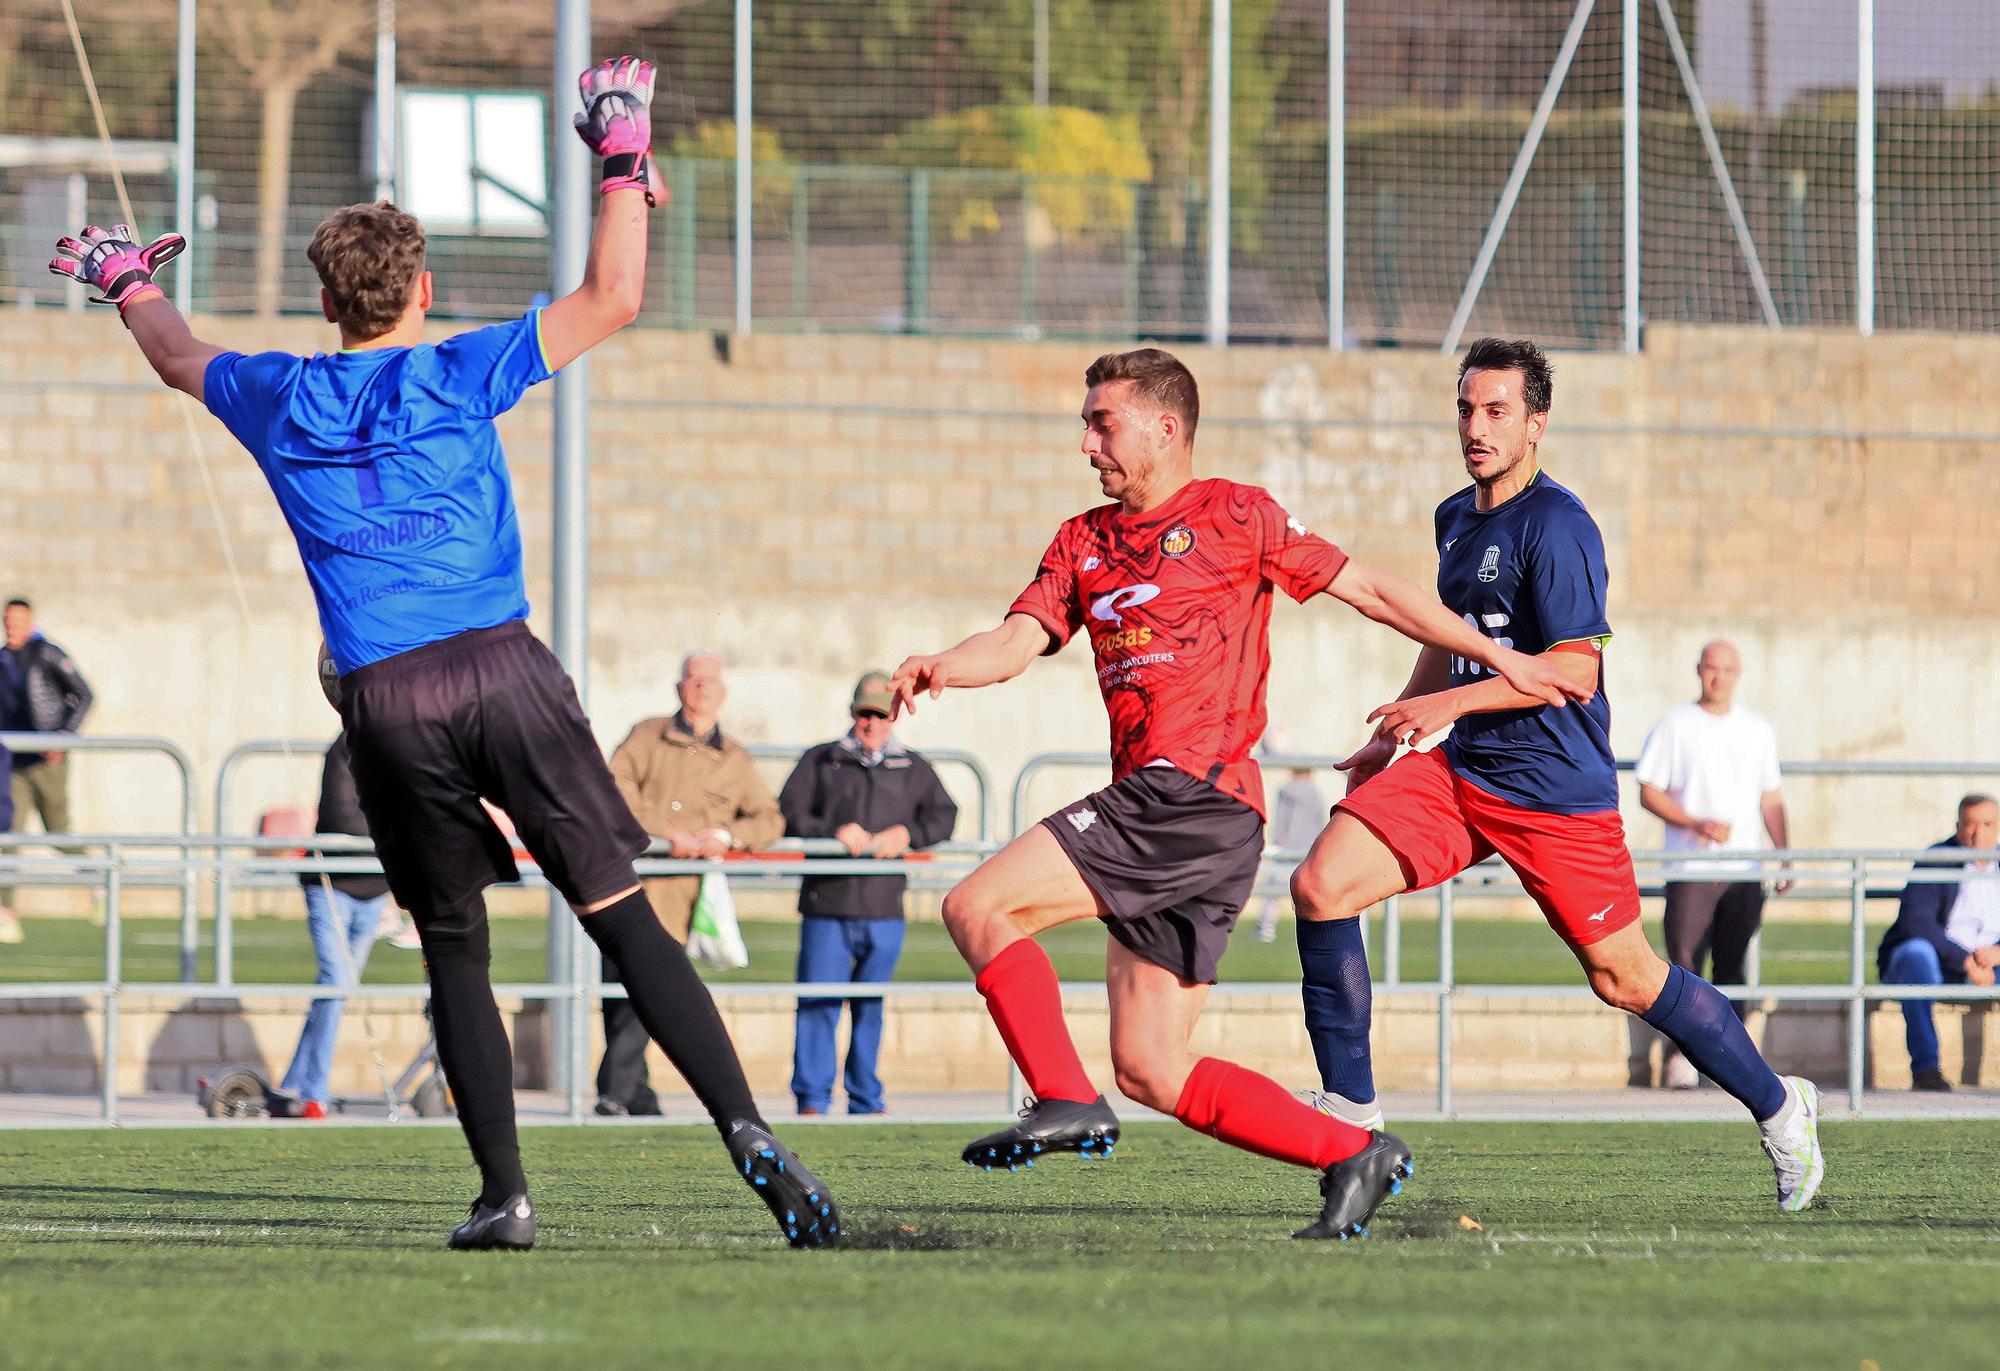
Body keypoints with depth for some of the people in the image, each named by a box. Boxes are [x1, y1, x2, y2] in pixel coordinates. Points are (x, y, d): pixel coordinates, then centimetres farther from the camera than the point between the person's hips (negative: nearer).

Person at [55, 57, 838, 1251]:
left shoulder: (279, 401, 11)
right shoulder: (460, 377, 4)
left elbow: (180, 357, 33)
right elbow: (612, 302, 8)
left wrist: (129, 281, 53)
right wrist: (624, 158, 16)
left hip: (386, 704, 2)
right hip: (503, 669, -2)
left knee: (455, 948, 13)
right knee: (624, 918, -4)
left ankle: (504, 1192, 3)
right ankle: (746, 1128, -19)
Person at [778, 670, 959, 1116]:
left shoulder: (912, 769, 16)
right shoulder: (821, 761, 11)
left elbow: (944, 817, 8)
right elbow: (789, 815, 2)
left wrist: (906, 835, -10)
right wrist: (834, 833, -15)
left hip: (884, 910, 2)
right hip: (826, 910, -2)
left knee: (871, 1008, 6)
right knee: (818, 1004, -6)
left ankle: (866, 1100, 13)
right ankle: (812, 1099, -3)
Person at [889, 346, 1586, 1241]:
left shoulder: (1234, 516, 5)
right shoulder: (1083, 541, 22)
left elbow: (1370, 591, 10)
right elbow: (1020, 640, 9)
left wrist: (1496, 657, 11)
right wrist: (944, 667, -13)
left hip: (1199, 797, -7)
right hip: (1150, 805, 7)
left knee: (977, 908, -17)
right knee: (1150, 1072, 3)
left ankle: (1065, 1102, -18)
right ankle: (1351, 1156, 8)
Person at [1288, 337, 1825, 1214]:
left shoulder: (1554, 526, -14)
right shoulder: (1456, 519, 12)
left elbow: (1575, 671, -20)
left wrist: (1450, 703, -24)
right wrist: (1391, 737, 26)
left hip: (1556, 789, -7)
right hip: (1459, 774, 7)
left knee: (1625, 979, 0)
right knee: (1320, 887, -12)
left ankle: (1778, 1108, 22)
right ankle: (1351, 1119, -6)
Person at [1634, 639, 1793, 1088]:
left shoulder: (1757, 731, 14)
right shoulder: (1674, 727, 3)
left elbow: (1771, 799, 18)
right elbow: (1649, 793, 0)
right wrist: (1699, 824, -13)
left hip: (1744, 870, 3)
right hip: (1691, 869, -3)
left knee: (1733, 965, 0)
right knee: (1684, 962, -8)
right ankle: (1679, 1055, -5)